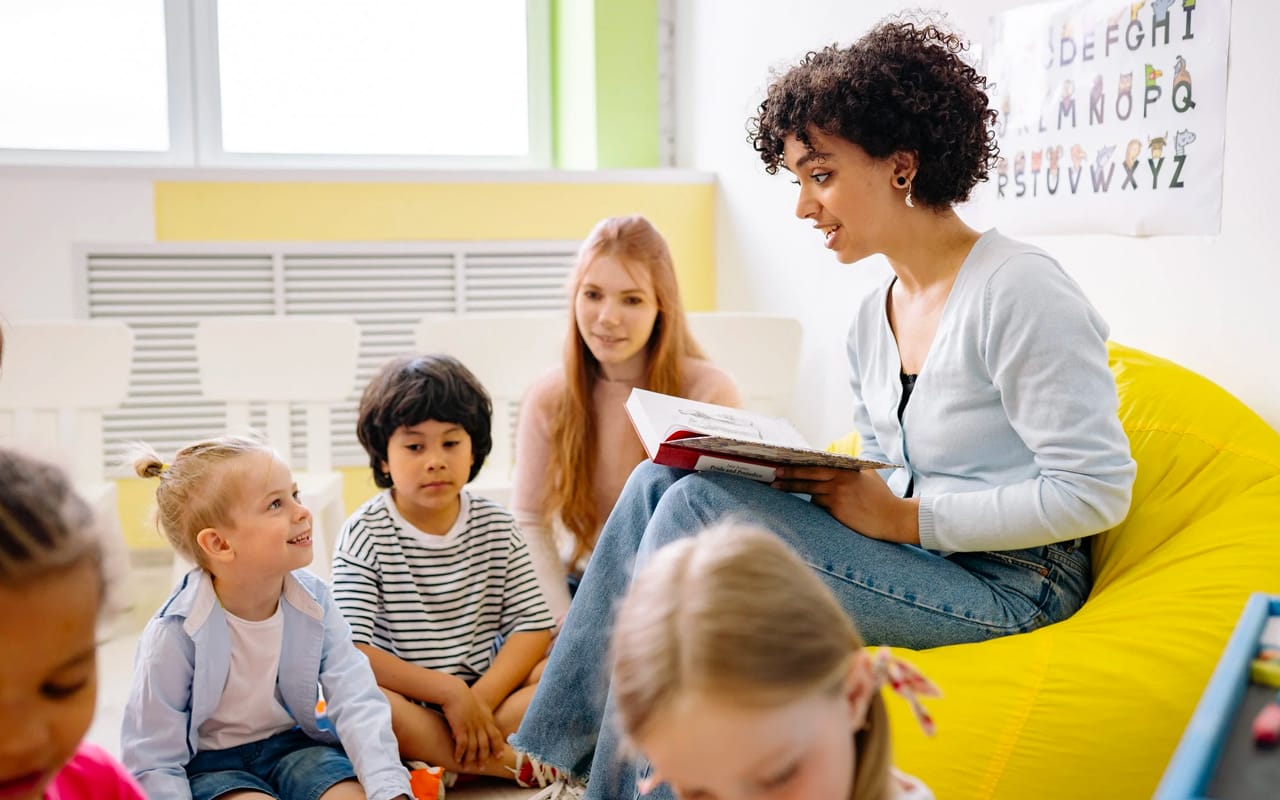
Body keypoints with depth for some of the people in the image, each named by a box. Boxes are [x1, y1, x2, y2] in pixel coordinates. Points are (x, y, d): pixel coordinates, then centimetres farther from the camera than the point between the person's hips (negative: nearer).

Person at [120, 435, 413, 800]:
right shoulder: (175, 633, -23)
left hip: (294, 744, 3)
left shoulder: (314, 601, -12)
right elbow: (154, 763, -17)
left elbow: (357, 703, -18)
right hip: (210, 765, -3)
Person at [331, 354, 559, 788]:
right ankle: (512, 764, -25)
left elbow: (533, 625, -3)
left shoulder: (496, 526, 4)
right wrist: (449, 692, -22)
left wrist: (481, 698, -18)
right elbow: (351, 652, -17)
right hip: (405, 702, -3)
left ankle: (436, 764, -23)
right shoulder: (365, 534, -7)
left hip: (487, 689, 3)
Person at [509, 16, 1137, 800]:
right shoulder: (872, 318, 11)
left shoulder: (1019, 292, -15)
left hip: (1003, 585, -8)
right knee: (659, 480, -7)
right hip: (913, 557, 8)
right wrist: (814, 482, -5)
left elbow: (1094, 491, -18)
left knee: (698, 506, -21)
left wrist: (900, 516, -18)